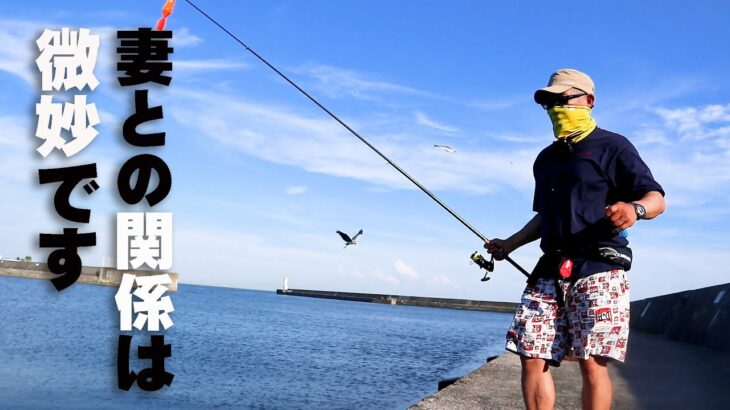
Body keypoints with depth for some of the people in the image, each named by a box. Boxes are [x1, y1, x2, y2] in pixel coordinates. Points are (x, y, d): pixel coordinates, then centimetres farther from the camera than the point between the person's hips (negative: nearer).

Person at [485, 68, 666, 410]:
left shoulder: (612, 147, 2)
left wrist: (635, 209, -27)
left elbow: (657, 198, -5)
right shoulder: (546, 159, 22)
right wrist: (509, 245, 21)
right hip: (550, 270, 6)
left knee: (592, 363, -10)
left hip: (598, 269, -6)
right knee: (532, 357, -1)